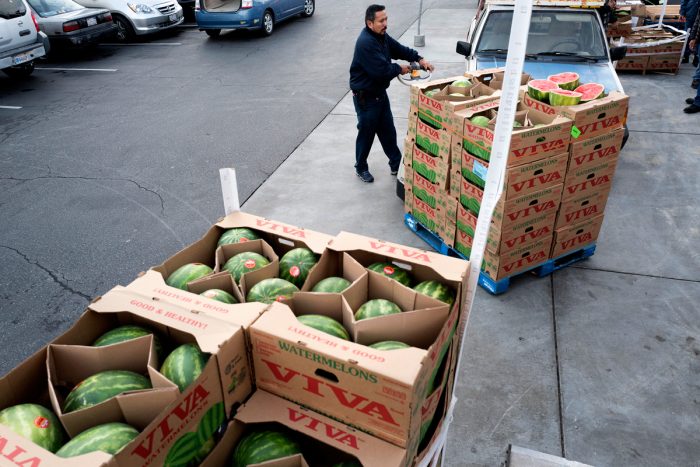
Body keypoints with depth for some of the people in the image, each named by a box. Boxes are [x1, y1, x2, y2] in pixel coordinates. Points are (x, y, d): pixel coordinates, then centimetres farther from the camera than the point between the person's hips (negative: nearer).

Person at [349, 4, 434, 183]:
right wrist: (399, 69, -12)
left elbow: (399, 49, 14)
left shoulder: (382, 36, 4)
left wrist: (419, 59, -1)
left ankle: (396, 164, 27)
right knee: (366, 134, 6)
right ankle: (361, 168, 25)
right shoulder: (365, 43, -27)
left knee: (388, 131, 15)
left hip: (380, 93, 9)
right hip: (365, 97, -9)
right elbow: (381, 71, -30)